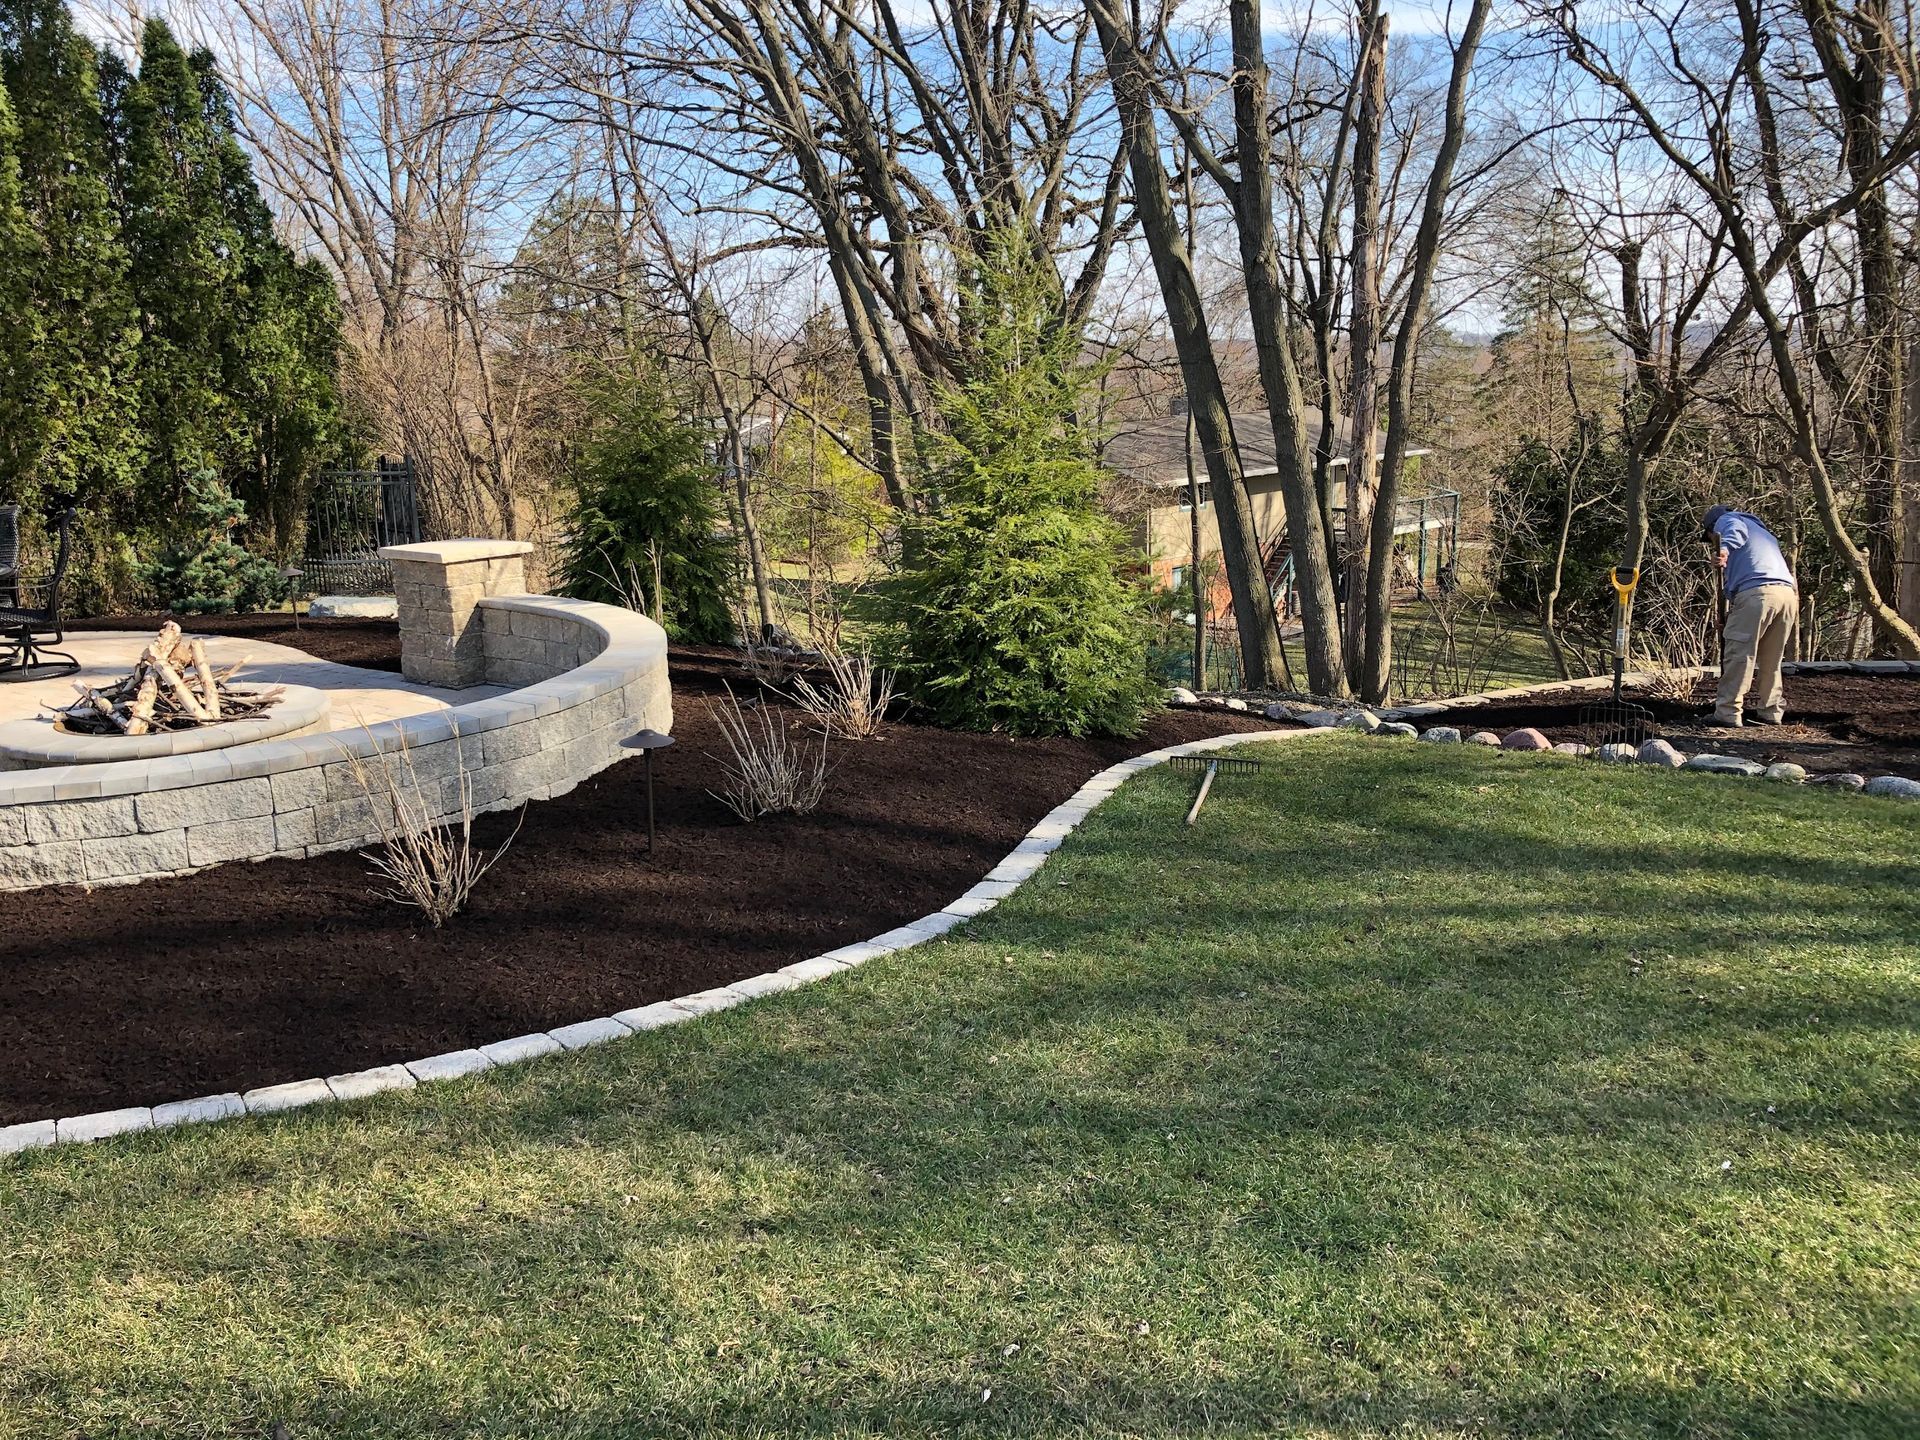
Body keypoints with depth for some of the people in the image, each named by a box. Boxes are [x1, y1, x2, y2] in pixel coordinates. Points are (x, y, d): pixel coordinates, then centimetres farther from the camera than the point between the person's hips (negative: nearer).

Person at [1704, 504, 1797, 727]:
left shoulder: (1725, 520, 16)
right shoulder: (1764, 532, 40)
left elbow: (1735, 529, -9)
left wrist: (1725, 547, -29)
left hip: (1755, 593, -7)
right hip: (1788, 593, 8)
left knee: (1738, 656, -7)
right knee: (1772, 660, 15)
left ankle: (1728, 713, -9)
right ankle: (1770, 712, 18)